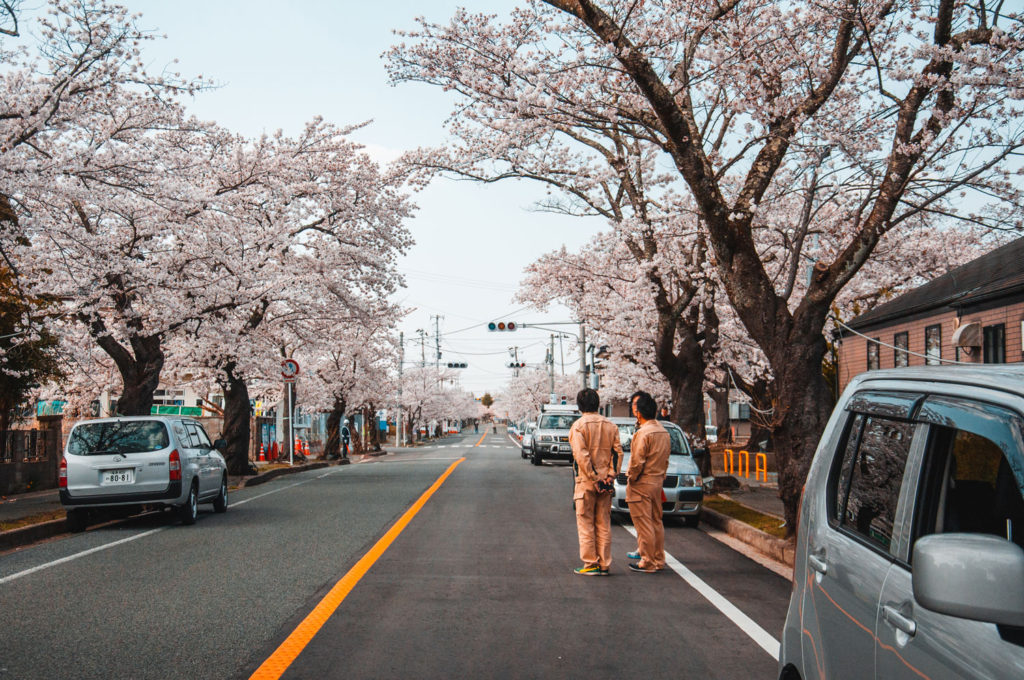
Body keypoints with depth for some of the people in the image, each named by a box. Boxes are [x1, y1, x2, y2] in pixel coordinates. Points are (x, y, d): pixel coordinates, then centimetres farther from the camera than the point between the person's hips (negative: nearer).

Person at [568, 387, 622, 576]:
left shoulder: (578, 426, -8)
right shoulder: (610, 425, 7)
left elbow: (581, 455, -16)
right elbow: (618, 452, 1)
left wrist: (594, 479, -14)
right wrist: (610, 476, -3)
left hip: (586, 482, -4)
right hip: (605, 482, 5)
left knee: (586, 524, 4)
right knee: (604, 525, 10)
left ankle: (590, 565, 4)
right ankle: (604, 565, 12)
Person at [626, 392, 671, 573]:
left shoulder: (643, 433, -18)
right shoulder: (664, 431, 10)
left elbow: (637, 462, -20)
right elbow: (666, 459, 14)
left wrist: (631, 478, -6)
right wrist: (661, 476, 18)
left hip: (641, 484, -9)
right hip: (658, 482, 9)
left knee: (644, 524, -3)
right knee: (656, 522, 15)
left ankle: (648, 563, 1)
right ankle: (659, 560, 21)